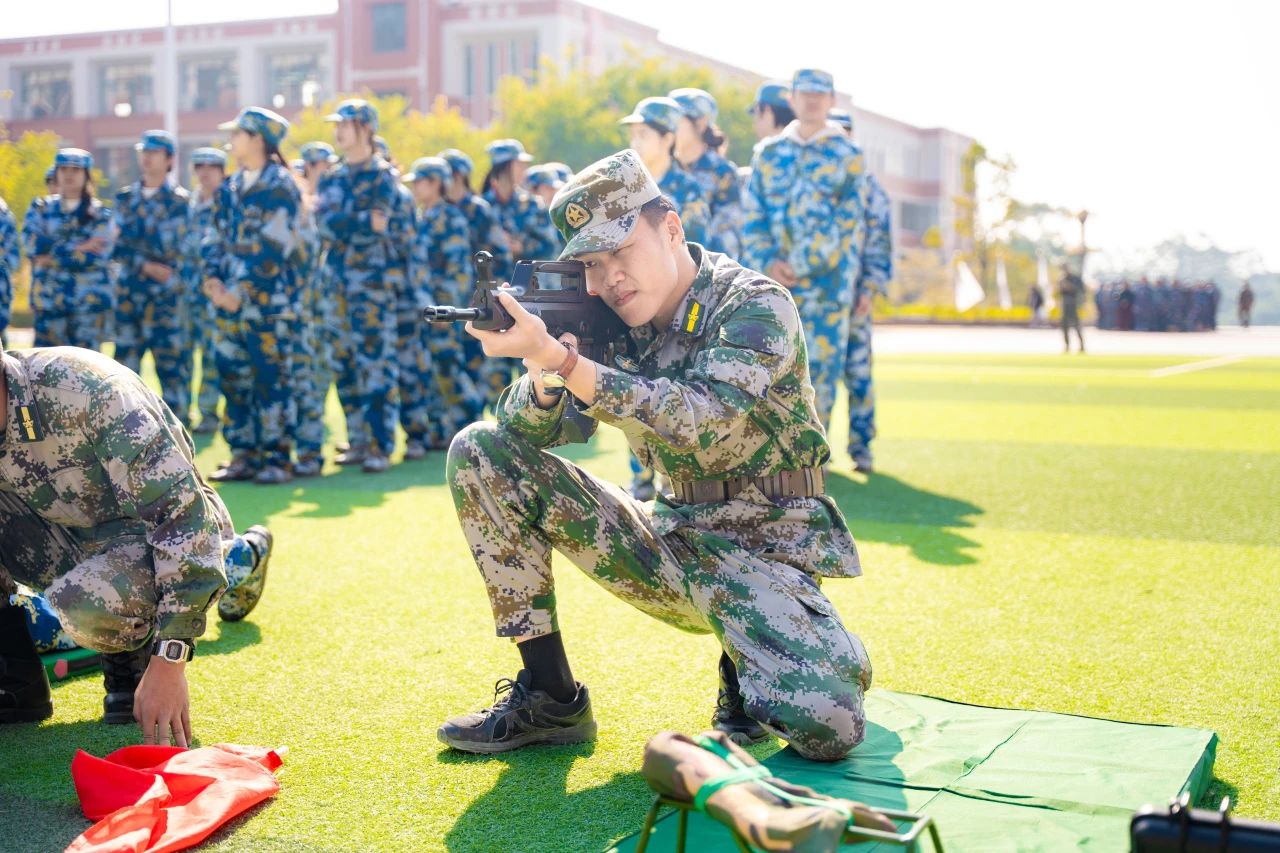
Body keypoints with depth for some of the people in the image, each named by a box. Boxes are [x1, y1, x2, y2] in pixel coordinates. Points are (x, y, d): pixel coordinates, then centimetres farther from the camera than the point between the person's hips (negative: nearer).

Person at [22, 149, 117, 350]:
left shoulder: (100, 214, 5)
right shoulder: (41, 208, 12)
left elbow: (95, 257, -10)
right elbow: (31, 243, -7)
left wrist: (52, 255, -7)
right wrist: (77, 248, -12)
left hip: (91, 301, -2)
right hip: (49, 301, 2)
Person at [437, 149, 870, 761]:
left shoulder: (755, 305, -14)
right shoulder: (615, 325, 3)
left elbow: (705, 424, -31)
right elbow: (525, 433, -4)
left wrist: (562, 361, -36)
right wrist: (543, 365, -26)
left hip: (762, 549, -5)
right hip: (668, 538, 6)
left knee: (828, 728, -33)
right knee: (480, 451, -4)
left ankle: (749, 666, 6)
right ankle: (550, 695, -1)